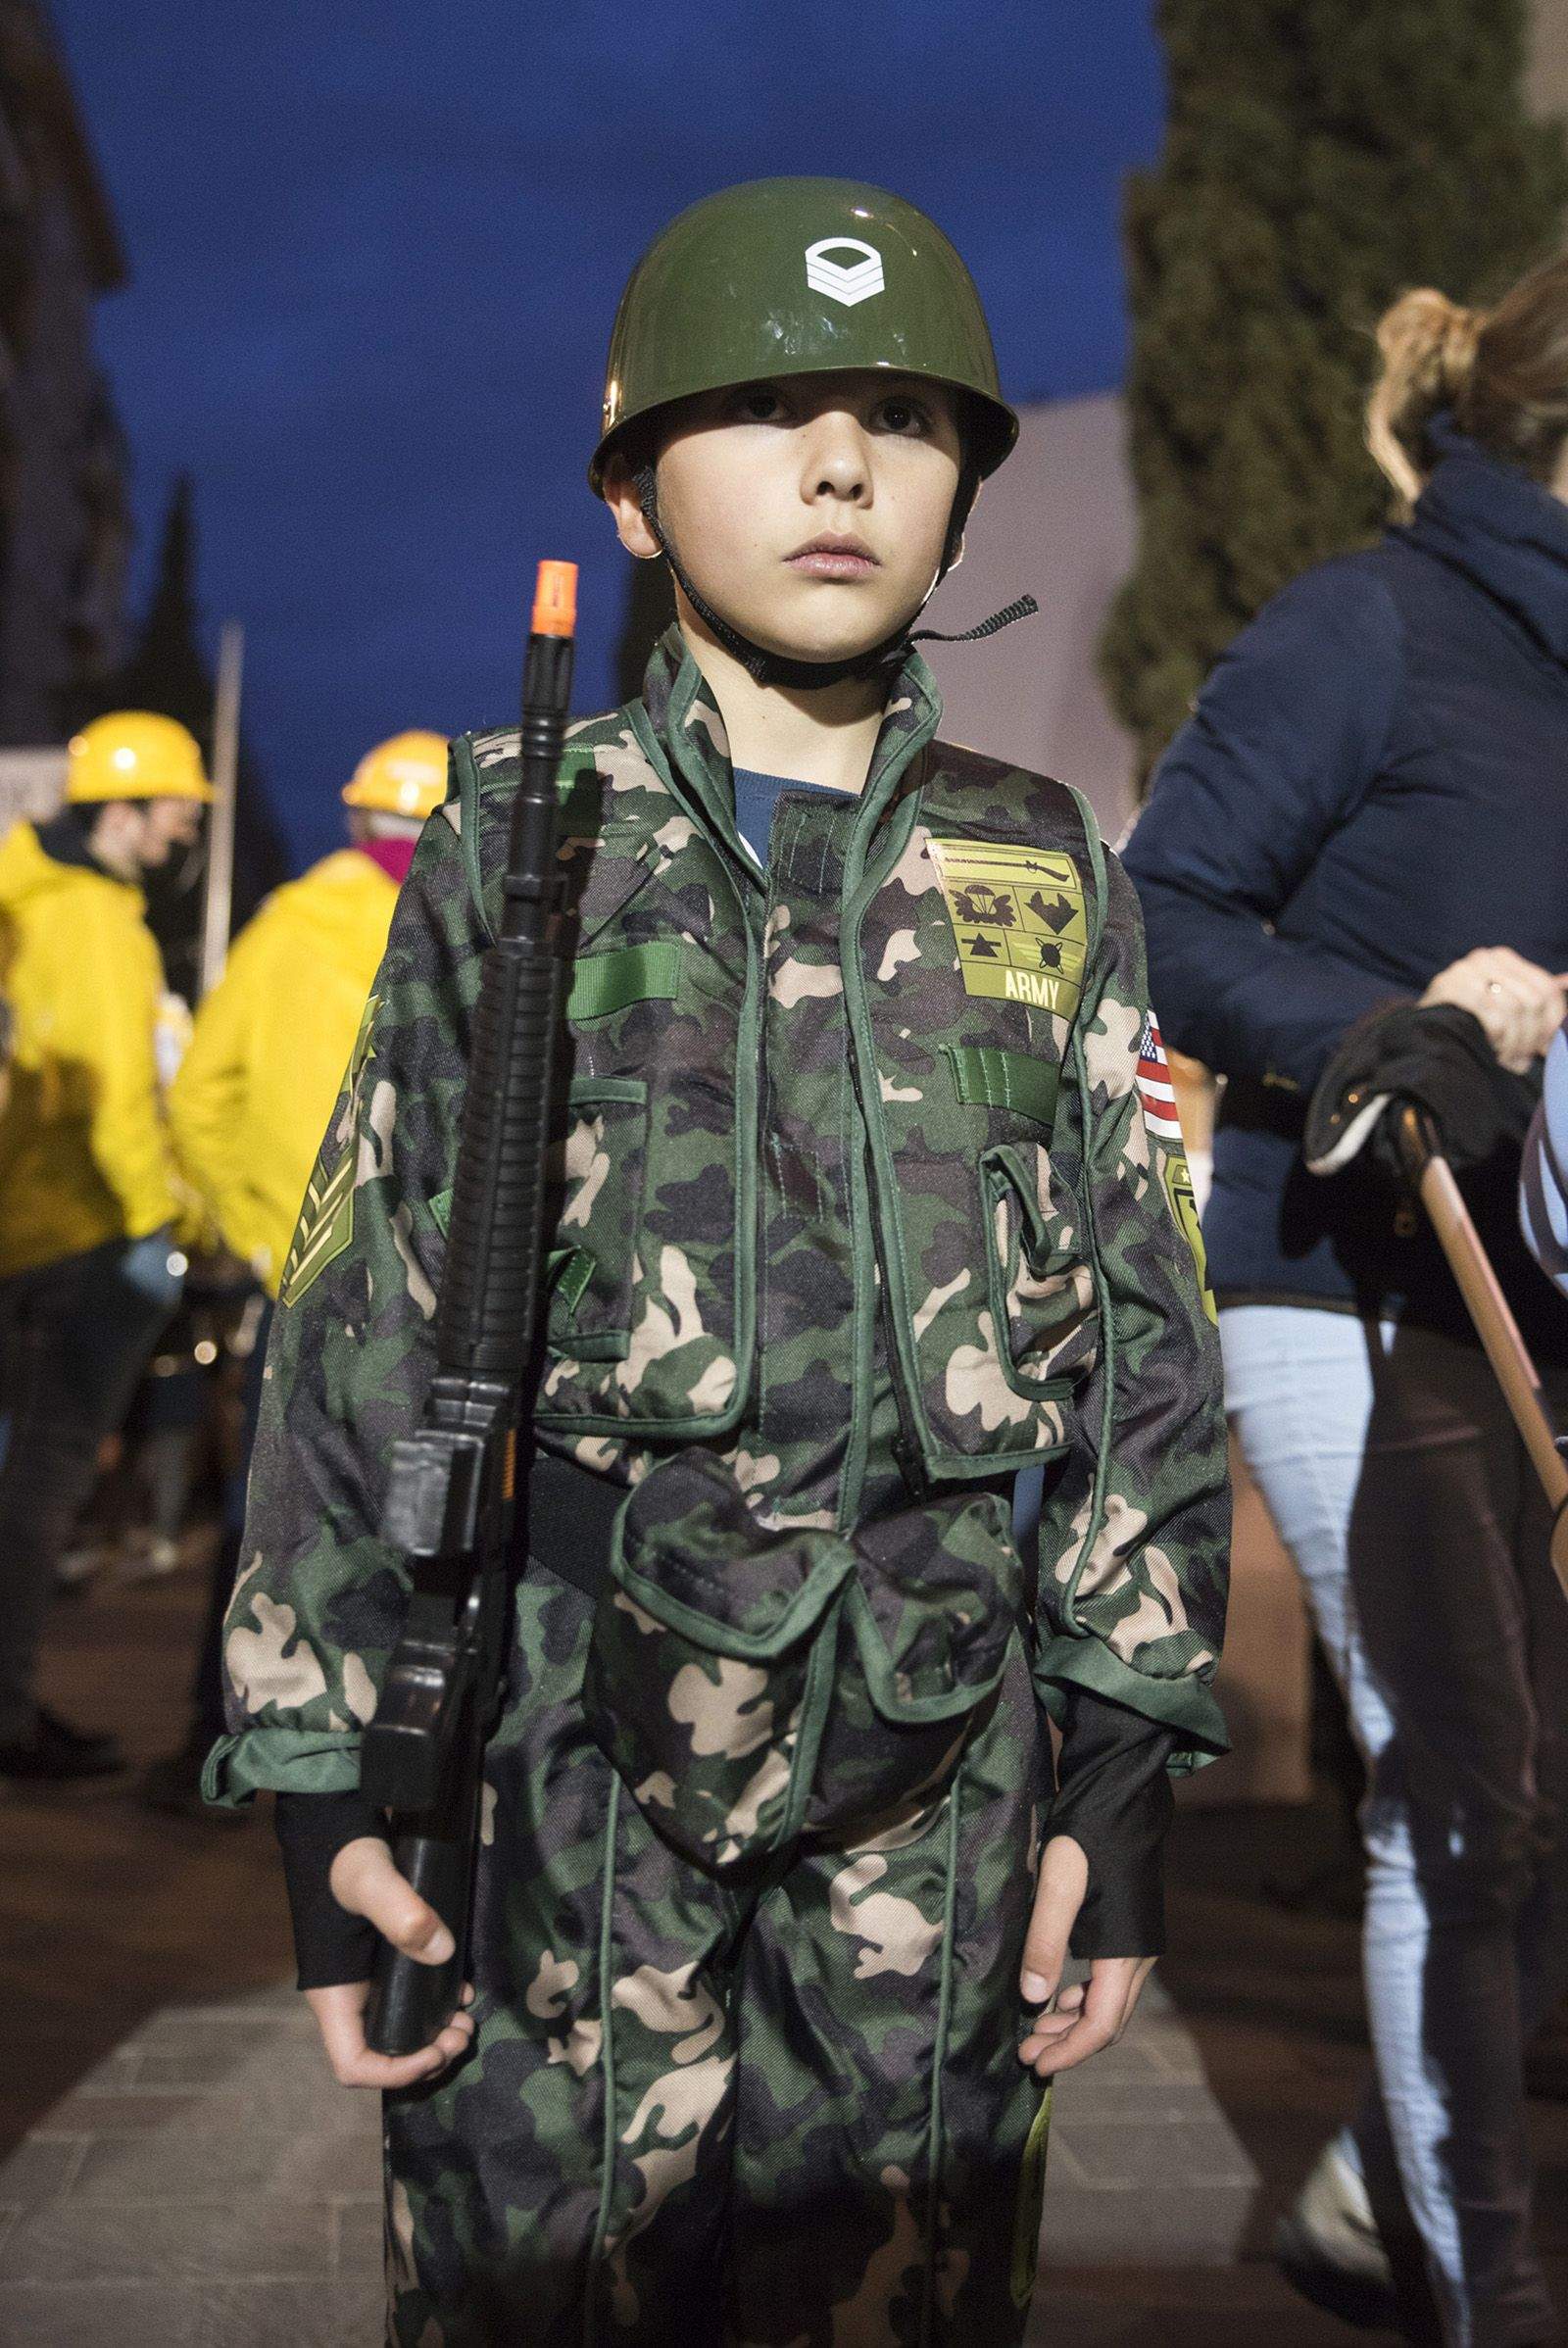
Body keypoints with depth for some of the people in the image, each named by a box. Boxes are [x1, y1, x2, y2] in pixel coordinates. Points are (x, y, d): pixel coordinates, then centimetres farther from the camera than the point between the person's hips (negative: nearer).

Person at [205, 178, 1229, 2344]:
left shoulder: (1046, 881, 8)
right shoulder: (521, 849, 3)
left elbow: (1139, 1331, 7)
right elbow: (362, 1323, 2)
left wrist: (1128, 1765, 2)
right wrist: (323, 1773, -2)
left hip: (941, 1758, 2)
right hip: (567, 1746, -1)